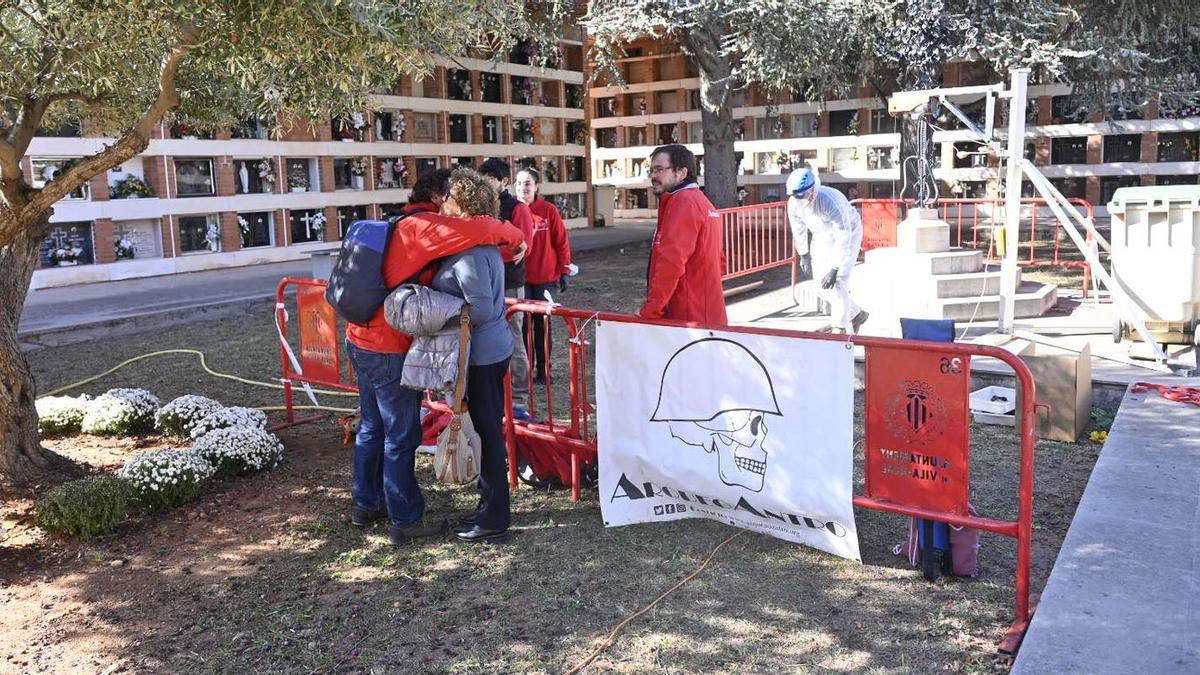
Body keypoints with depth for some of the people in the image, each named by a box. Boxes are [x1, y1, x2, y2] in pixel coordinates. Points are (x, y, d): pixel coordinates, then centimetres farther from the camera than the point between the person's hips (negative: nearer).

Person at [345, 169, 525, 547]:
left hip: (362, 342, 10)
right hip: (390, 351, -10)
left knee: (373, 427, 21)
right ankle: (405, 522, 12)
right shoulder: (422, 226, -15)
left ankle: (365, 504, 35)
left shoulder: (401, 226, 16)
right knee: (401, 437, 1)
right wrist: (516, 238, -13)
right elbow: (479, 230, -31)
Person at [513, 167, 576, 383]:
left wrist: (564, 271, -1)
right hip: (520, 278, 1)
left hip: (545, 278, -1)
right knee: (523, 324, 6)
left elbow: (561, 242, -1)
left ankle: (543, 371, 17)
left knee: (542, 324, 7)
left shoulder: (549, 210, -5)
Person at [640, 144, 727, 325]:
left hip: (688, 318, -10)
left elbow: (670, 263, -23)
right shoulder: (701, 201, 19)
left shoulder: (683, 202, -13)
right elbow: (719, 261, 24)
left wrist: (649, 312, -18)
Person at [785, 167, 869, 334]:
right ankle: (855, 314, 26)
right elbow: (798, 229, 2)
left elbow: (843, 239, -35)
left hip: (848, 234, -7)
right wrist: (803, 254, 12)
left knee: (837, 283, -16)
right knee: (821, 286, 5)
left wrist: (834, 269, -36)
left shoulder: (830, 201, -38)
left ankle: (842, 330, -4)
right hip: (822, 238, 7)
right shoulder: (793, 203, -19)